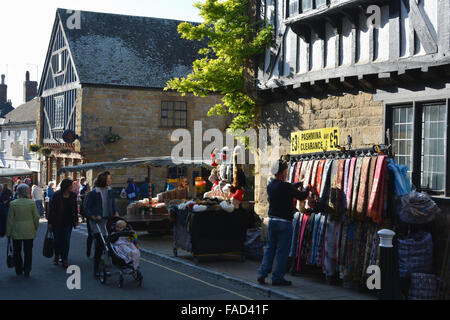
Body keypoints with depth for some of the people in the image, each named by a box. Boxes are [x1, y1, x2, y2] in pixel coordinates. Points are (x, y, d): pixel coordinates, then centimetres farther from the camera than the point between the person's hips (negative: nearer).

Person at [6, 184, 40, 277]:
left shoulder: (13, 204, -10)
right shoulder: (32, 203, -8)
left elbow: (10, 219, -6)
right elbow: (36, 217, -3)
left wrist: (8, 232, 4)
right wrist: (35, 228, 13)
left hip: (16, 232, 0)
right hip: (29, 232, 1)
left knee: (17, 252, 14)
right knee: (28, 252, 9)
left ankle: (19, 270, 19)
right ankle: (27, 271, 11)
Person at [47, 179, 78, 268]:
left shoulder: (73, 195, 1)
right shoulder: (57, 195, -10)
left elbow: (75, 209, 9)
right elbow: (52, 209, -8)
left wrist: (76, 220, 7)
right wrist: (50, 222, -8)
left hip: (68, 222, 2)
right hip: (57, 222, -2)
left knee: (66, 241, 1)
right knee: (57, 240, 8)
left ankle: (65, 259, 10)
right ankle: (57, 256, 32)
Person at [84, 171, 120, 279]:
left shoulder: (110, 191, 8)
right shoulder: (93, 193, -8)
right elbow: (87, 207, -3)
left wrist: (116, 212, 1)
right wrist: (93, 217, -13)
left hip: (108, 220, 5)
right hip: (97, 221, -5)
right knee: (100, 243, -10)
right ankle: (96, 270, -2)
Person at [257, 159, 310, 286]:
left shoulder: (270, 185, 6)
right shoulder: (285, 187, -17)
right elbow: (301, 196, -5)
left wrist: (299, 183, 29)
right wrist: (307, 189, 15)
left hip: (272, 221, 7)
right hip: (284, 222, -7)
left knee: (270, 248, 16)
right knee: (282, 251, 1)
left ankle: (262, 274, 14)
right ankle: (277, 278, 6)